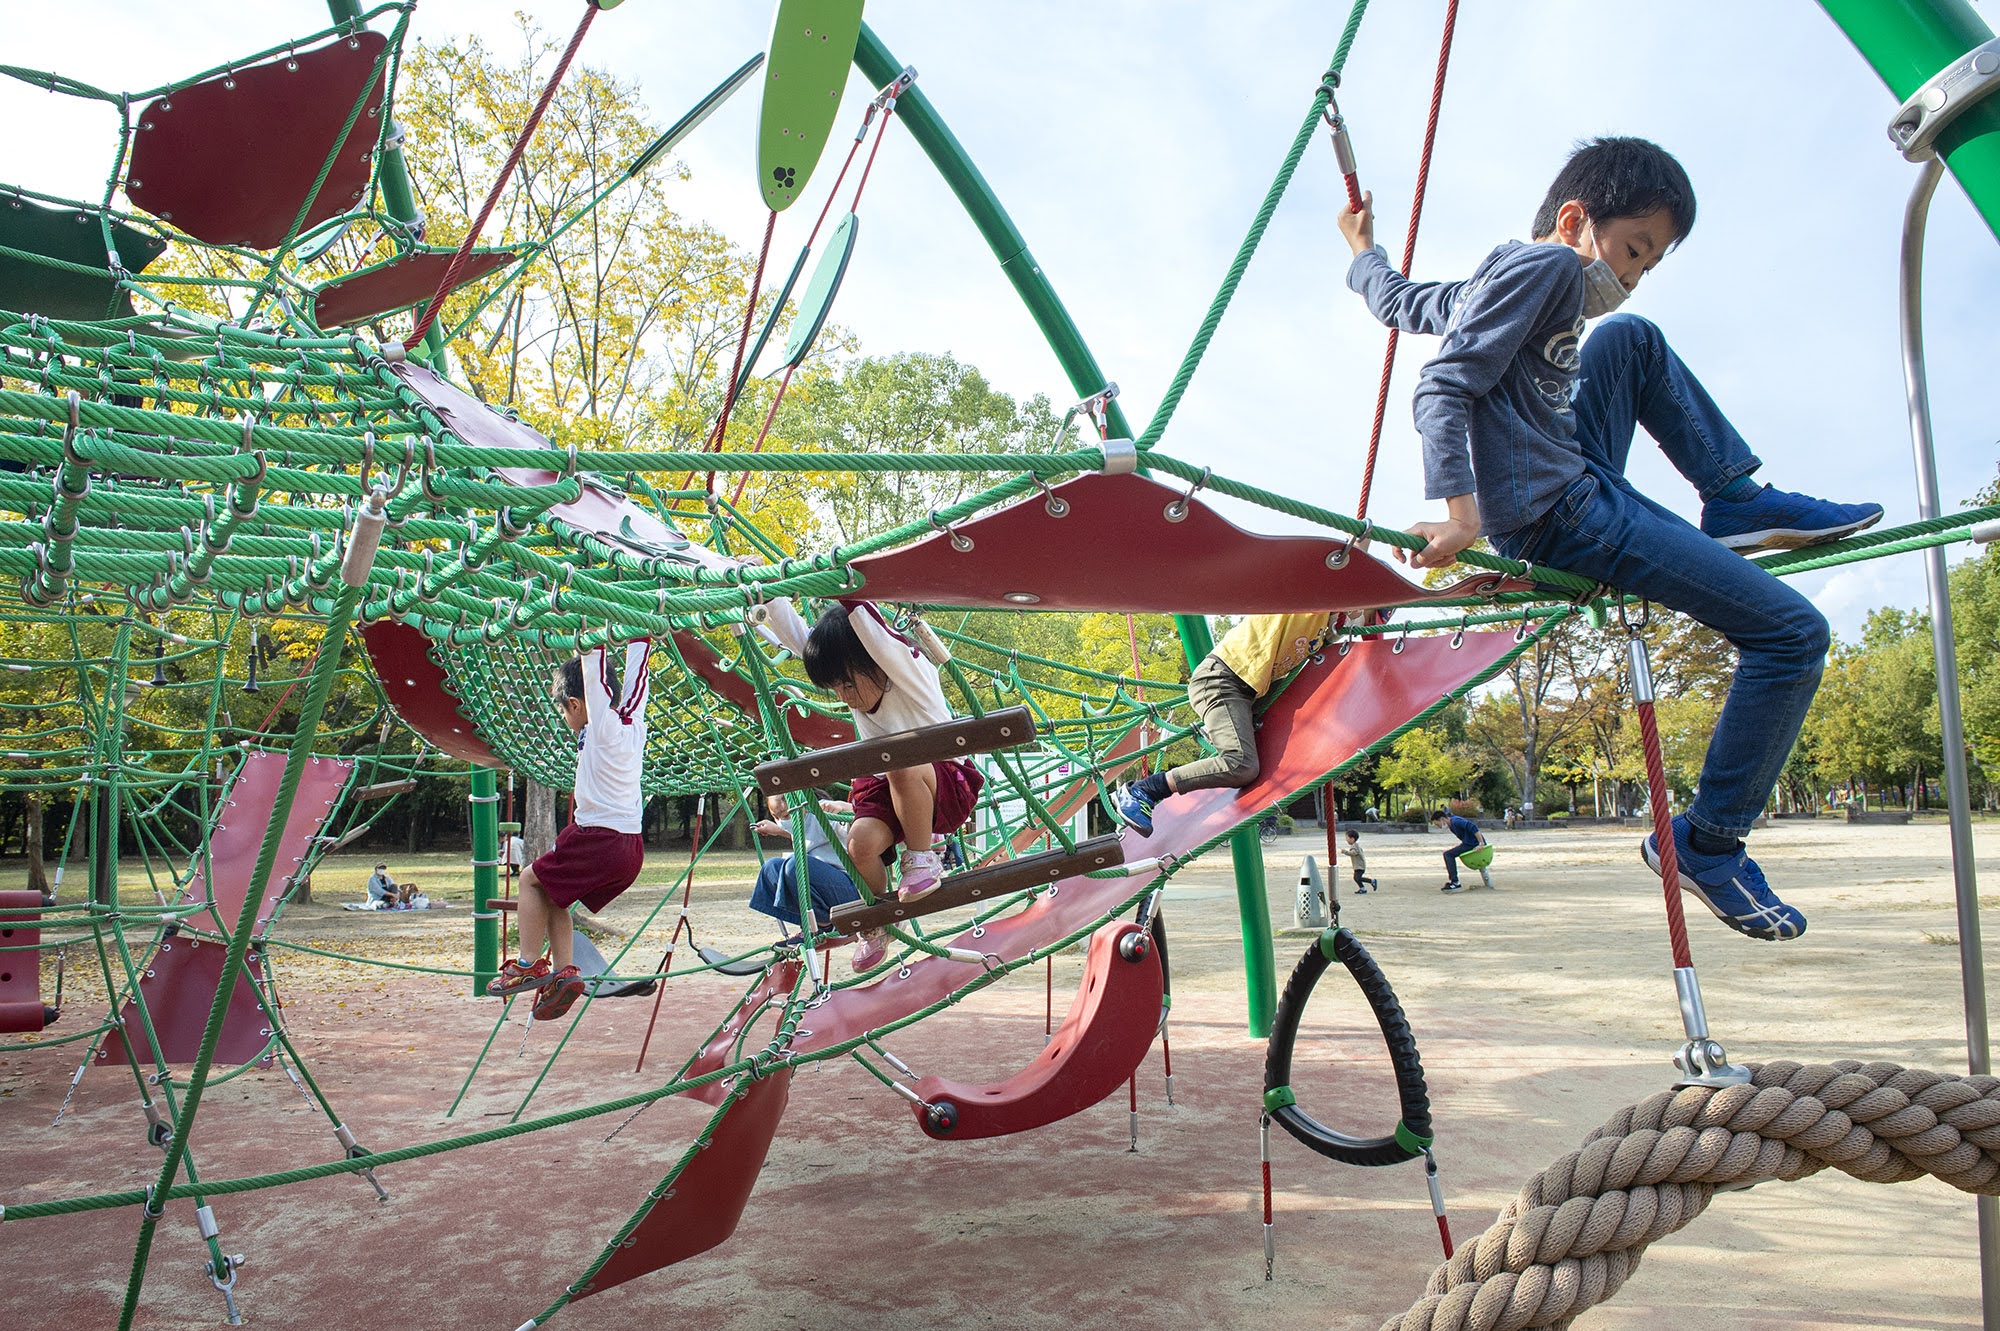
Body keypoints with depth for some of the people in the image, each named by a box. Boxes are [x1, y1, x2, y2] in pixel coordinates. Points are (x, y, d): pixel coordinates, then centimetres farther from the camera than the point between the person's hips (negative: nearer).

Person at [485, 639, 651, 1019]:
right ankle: (563, 971, 9)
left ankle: (529, 963, 8)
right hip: (631, 849, 8)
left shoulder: (602, 725, -8)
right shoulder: (632, 721, 11)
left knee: (531, 879, 10)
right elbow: (636, 673, 19)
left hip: (600, 841, -8)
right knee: (552, 894, 19)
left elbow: (596, 674, -14)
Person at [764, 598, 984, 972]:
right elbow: (792, 634, -2)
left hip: (947, 787, -6)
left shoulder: (912, 675, -21)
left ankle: (923, 857, -16)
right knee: (860, 843, -25)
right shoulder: (852, 679, -2)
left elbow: (883, 644, -44)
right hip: (886, 789, 6)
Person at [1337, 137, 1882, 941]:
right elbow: (1444, 386, -21)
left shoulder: (1496, 280, 18)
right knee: (1793, 633, -9)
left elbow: (1398, 302, 31)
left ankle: (1738, 504, 18)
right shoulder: (1546, 265, -10)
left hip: (1574, 485, 11)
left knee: (1633, 340, 26)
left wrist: (1363, 246, 52)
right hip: (1562, 520, -10)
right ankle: (1707, 844, -1)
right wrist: (1461, 508, -32)